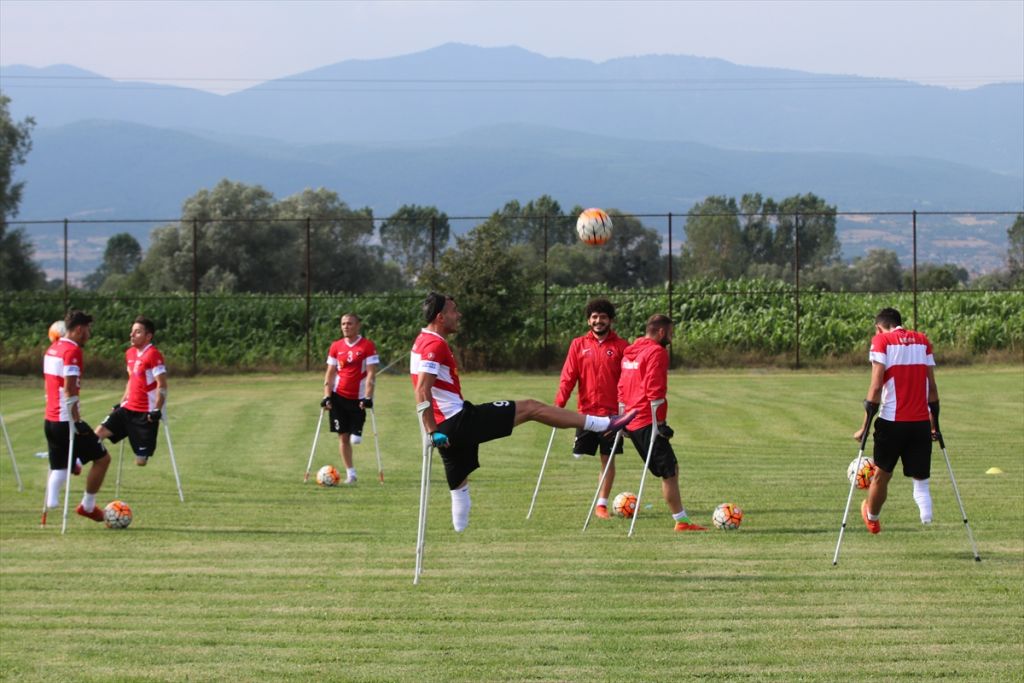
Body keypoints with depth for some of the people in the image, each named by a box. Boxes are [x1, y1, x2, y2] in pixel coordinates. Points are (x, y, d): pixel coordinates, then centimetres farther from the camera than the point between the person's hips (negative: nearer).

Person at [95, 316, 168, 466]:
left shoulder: (153, 355, -14)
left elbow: (162, 385, -16)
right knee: (101, 431, -6)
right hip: (128, 409, 7)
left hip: (146, 414, -7)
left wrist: (157, 410, -20)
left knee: (141, 460, -7)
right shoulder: (130, 353, 12)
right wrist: (121, 402, 21)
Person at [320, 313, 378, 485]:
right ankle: (350, 473, 6)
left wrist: (368, 397, -16)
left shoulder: (368, 346, -5)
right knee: (343, 436, 1)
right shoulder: (336, 347, 6)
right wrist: (327, 396, -1)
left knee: (355, 433, -4)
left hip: (358, 398, -3)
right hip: (339, 395, 3)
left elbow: (371, 374, -9)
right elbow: (330, 373, 8)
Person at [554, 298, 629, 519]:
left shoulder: (621, 346, 1)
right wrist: (559, 404, -8)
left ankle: (602, 504, 10)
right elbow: (568, 377, 1)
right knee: (579, 454, -4)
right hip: (586, 410, 1)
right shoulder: (579, 345, 5)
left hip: (612, 412, -1)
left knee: (608, 458, 3)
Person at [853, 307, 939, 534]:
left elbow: (876, 387, -9)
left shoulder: (881, 341, -1)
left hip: (892, 421, -3)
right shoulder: (922, 341, 12)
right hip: (921, 422, 3)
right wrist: (935, 424, 17)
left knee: (882, 475, 14)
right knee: (920, 478, 7)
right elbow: (932, 386, 11)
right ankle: (926, 515, -18)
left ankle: (872, 519, 32)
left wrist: (865, 426, -6)